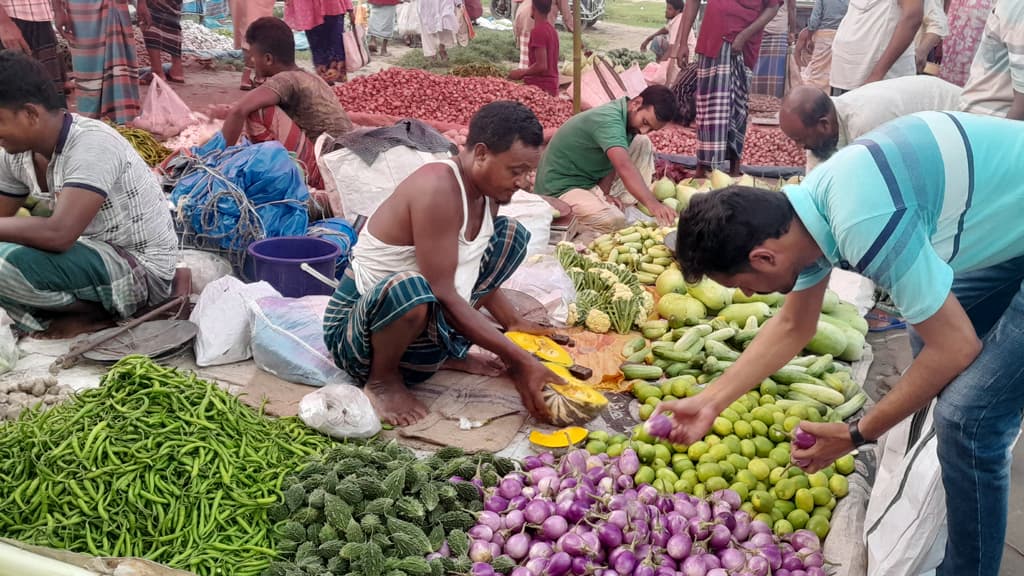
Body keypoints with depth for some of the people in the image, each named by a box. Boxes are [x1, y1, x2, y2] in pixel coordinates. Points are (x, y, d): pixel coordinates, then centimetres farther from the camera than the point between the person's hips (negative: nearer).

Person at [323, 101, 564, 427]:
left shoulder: (487, 189, 0)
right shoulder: (439, 188, -27)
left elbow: (474, 272, 15)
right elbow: (442, 295, -29)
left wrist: (515, 324, 7)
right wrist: (517, 360, -27)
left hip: (425, 329, 8)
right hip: (357, 330, -8)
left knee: (511, 235, 9)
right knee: (409, 289, -43)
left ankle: (449, 351, 11)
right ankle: (382, 379, -10)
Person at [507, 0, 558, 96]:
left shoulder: (538, 31, -16)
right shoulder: (551, 29, 12)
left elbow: (541, 66, -22)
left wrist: (521, 73, -9)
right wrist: (525, 71, 20)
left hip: (540, 87, -9)